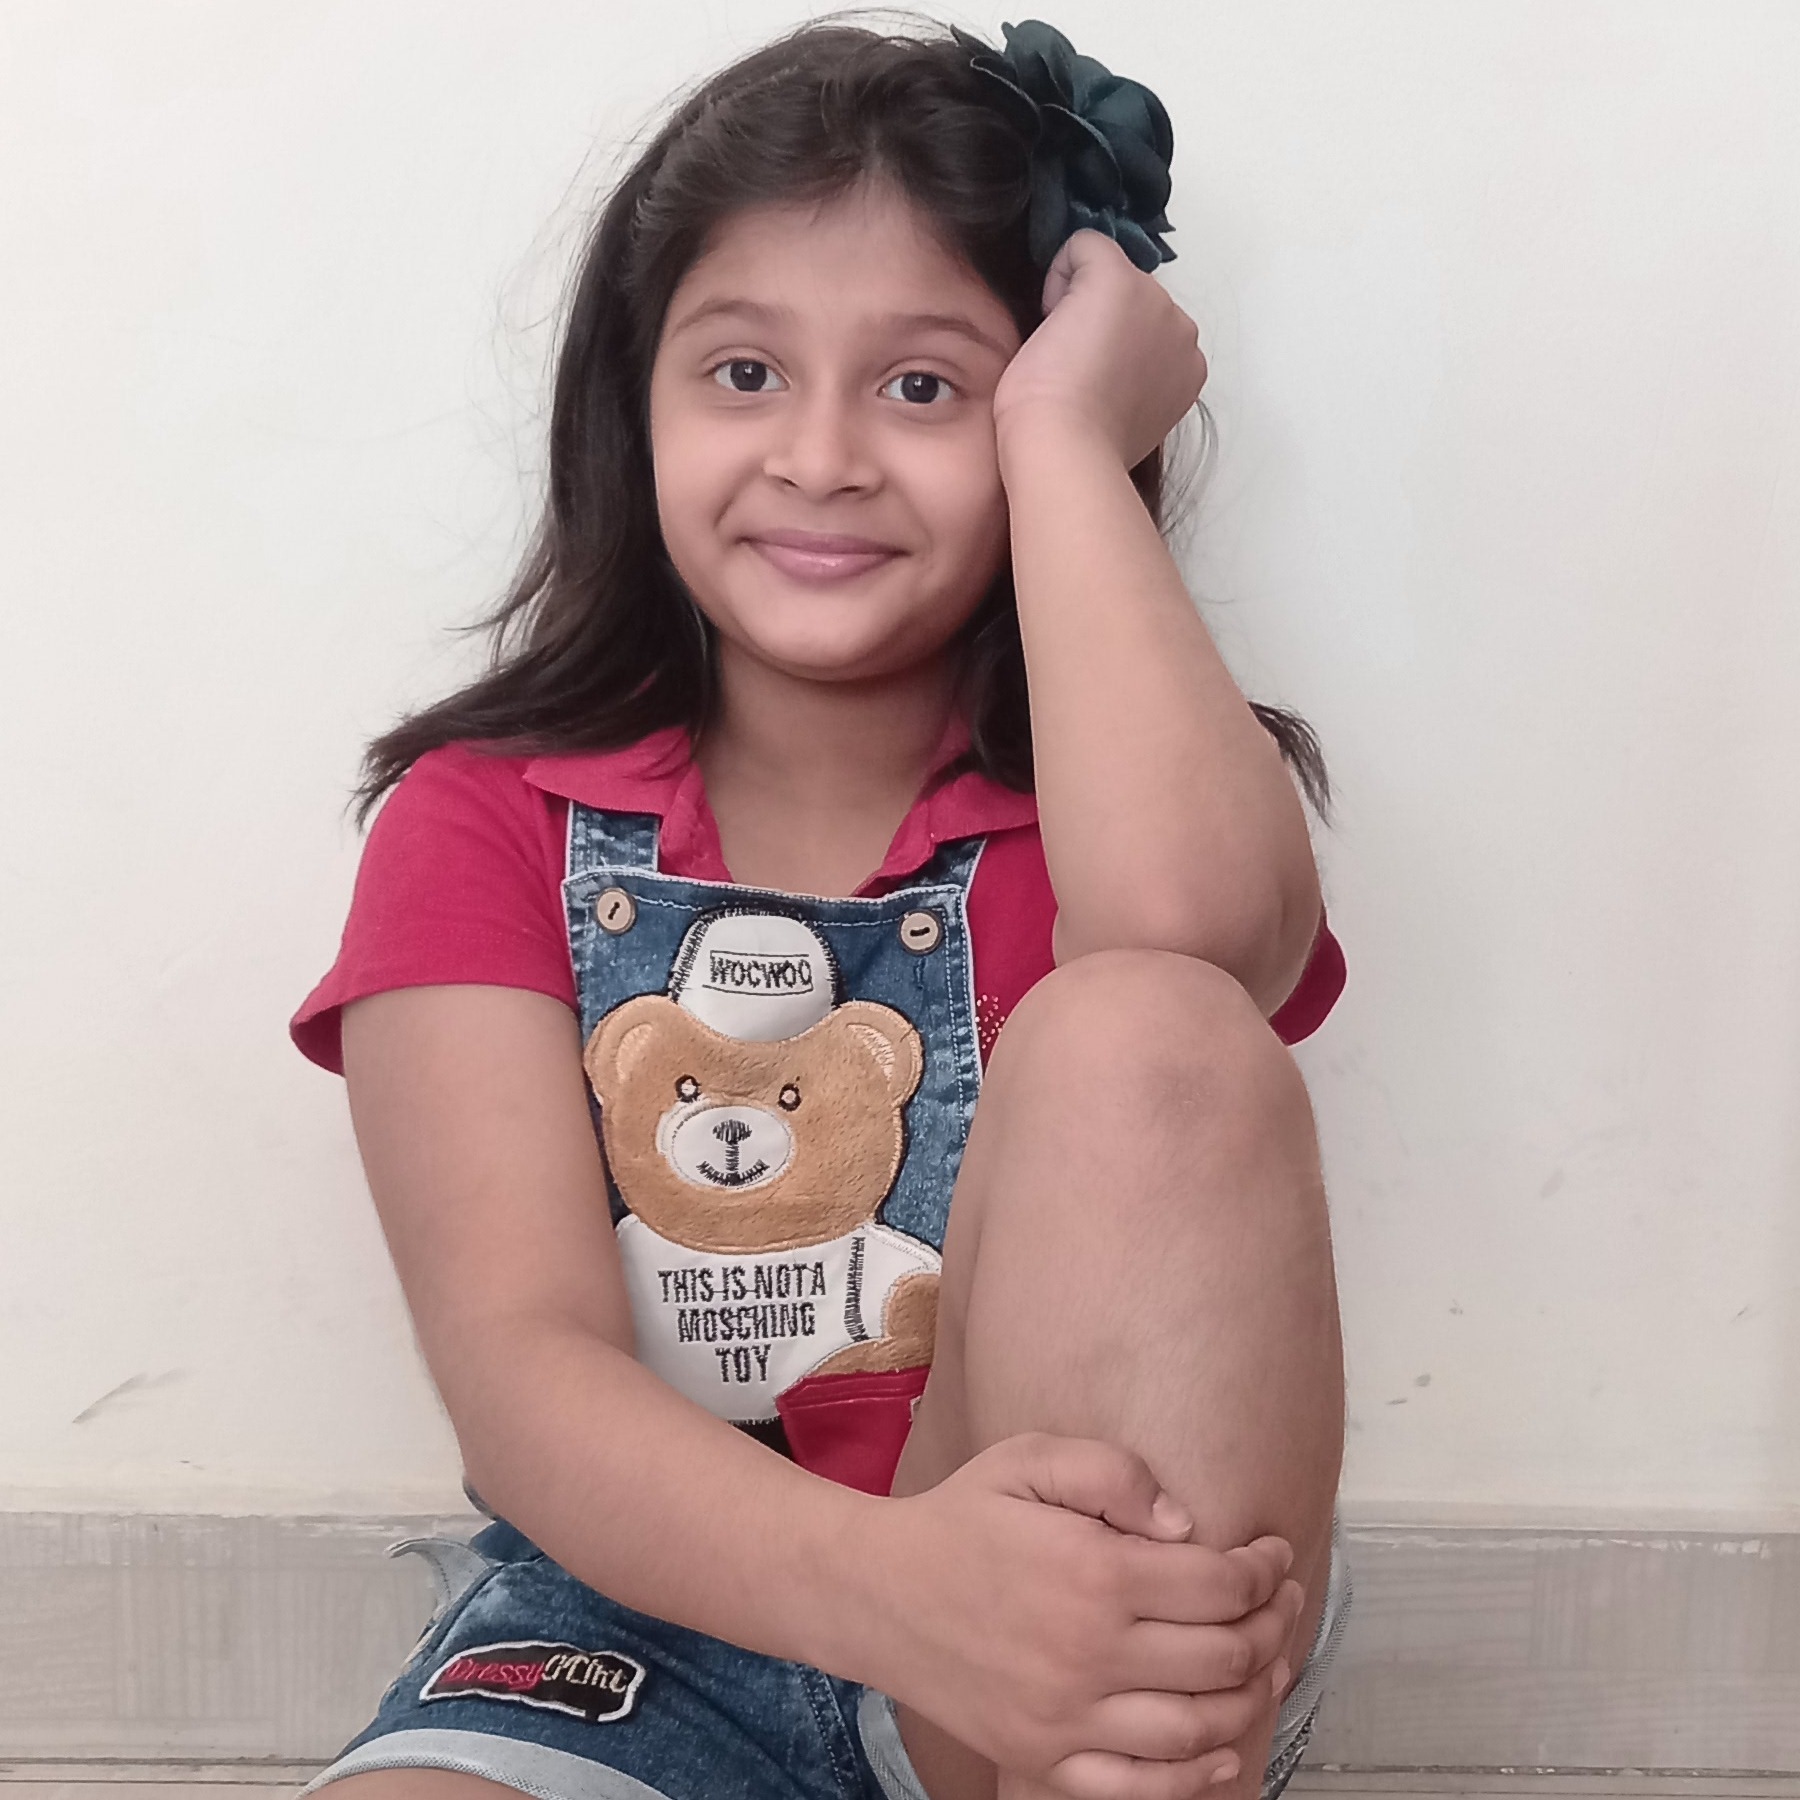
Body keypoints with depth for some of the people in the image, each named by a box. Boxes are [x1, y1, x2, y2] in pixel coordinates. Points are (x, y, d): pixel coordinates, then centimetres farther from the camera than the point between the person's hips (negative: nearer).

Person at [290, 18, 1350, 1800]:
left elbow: (1194, 921, -25)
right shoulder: (488, 822, 3)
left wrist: (1065, 432, -13)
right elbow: (517, 1355, -11)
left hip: (1075, 1639, 1)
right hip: (644, 1619, 0)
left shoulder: (1121, 783, 3)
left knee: (1140, 1030, -26)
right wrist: (882, 1575, -30)